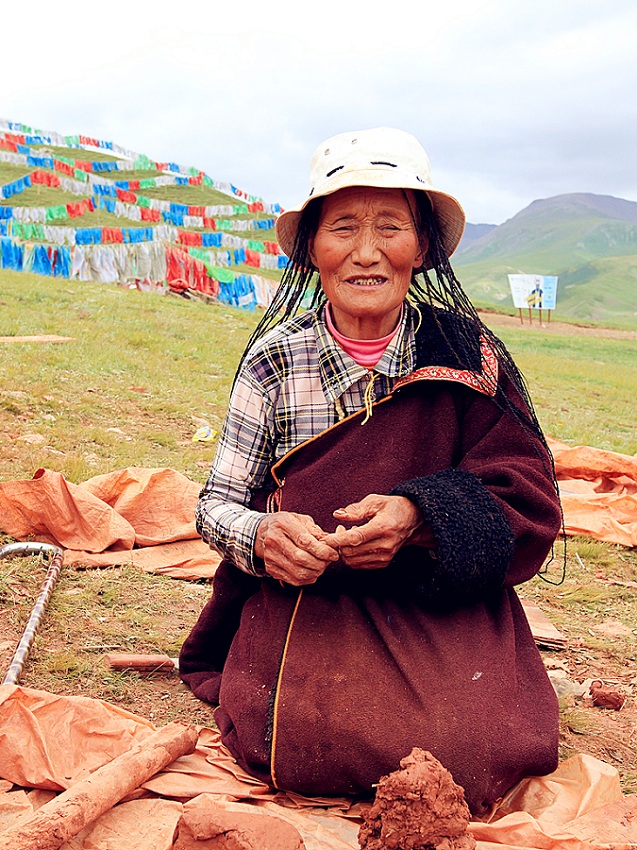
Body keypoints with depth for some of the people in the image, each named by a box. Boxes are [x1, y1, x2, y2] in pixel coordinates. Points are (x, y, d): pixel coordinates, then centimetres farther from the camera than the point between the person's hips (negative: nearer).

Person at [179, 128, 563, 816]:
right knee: (297, 745, -22)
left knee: (474, 753, -22)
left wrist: (423, 518, -25)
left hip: (446, 606, 0)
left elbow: (527, 499, -6)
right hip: (304, 599, 1)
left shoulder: (466, 354, -4)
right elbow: (218, 503, 0)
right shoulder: (276, 359, -3)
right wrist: (261, 535, -23)